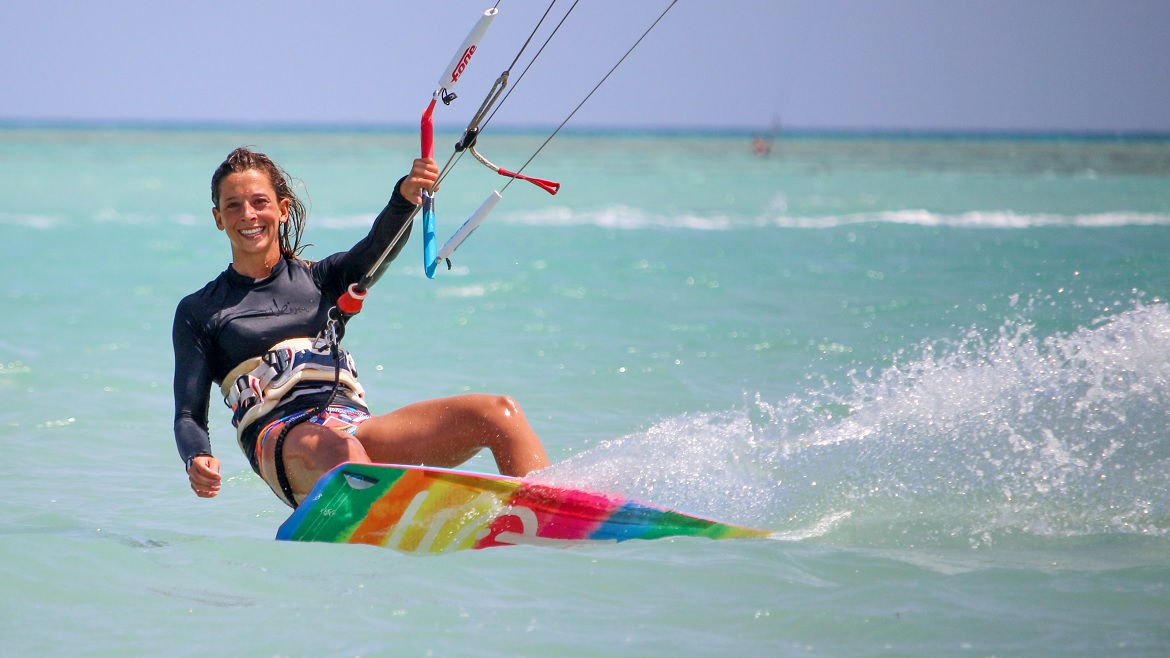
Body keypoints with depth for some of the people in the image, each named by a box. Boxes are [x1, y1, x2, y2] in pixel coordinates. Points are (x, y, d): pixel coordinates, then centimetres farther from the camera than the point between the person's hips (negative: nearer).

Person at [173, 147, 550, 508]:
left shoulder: (320, 280, 23)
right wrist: (197, 460, -16)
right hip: (280, 439, -4)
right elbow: (189, 415, 9)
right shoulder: (199, 312, 17)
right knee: (339, 448, -40)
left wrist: (406, 197, -23)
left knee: (498, 412, -16)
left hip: (356, 428, 4)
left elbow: (380, 248, 1)